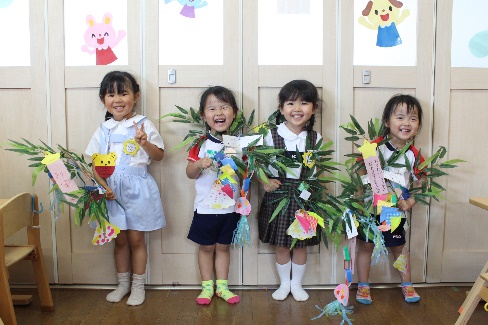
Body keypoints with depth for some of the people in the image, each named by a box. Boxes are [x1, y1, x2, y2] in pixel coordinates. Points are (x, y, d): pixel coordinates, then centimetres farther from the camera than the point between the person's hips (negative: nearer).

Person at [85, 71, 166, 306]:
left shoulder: (143, 125, -3)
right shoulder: (104, 130, 6)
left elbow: (159, 155, -2)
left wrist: (144, 143, -21)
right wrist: (103, 186, -10)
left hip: (137, 188, -3)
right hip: (112, 189, 3)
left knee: (136, 239, 5)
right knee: (120, 239, 13)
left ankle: (138, 286, 20)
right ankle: (123, 284, 29)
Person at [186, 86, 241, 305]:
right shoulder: (201, 143, -7)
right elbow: (190, 174, -5)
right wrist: (199, 164, -25)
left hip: (230, 207, 1)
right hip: (206, 207, -1)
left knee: (223, 246, 15)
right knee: (206, 246, 12)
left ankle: (222, 286, 29)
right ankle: (207, 286, 28)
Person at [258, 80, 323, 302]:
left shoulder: (315, 139, 0)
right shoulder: (271, 136, -6)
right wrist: (266, 181, -21)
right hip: (278, 195, -1)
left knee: (301, 244, 12)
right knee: (281, 245, 10)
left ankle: (297, 284, 32)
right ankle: (284, 283, 31)